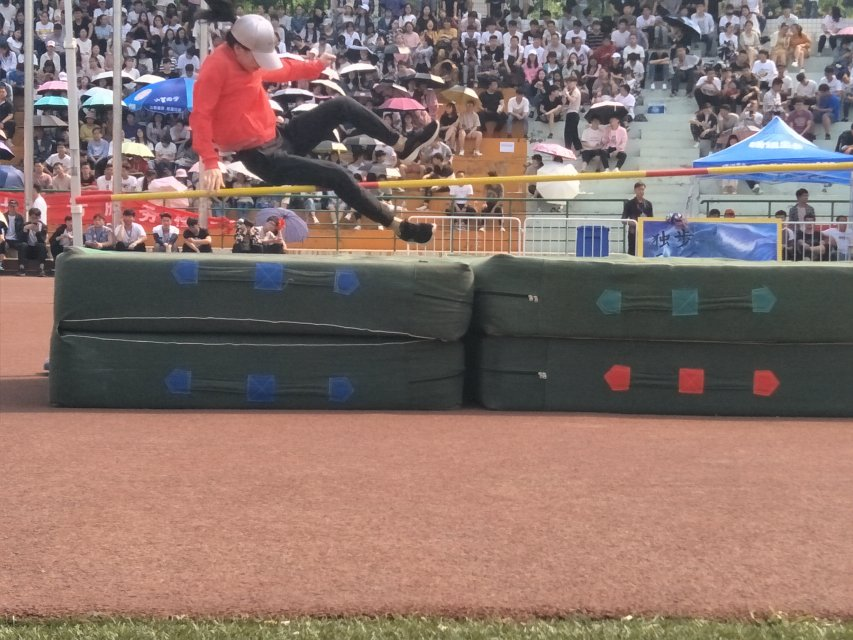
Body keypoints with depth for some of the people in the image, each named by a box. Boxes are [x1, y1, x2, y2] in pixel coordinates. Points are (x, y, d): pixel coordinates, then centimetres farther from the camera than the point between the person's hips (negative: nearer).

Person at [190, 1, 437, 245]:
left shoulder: (247, 57, 5)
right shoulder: (216, 67, -22)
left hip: (280, 137, 9)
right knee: (336, 175, -17)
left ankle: (403, 145, 15)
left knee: (341, 106, 5)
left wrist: (316, 66, 31)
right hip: (261, 157, -9)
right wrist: (211, 164, -36)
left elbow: (280, 70, 26)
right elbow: (200, 116, -27)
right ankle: (399, 227, -8)